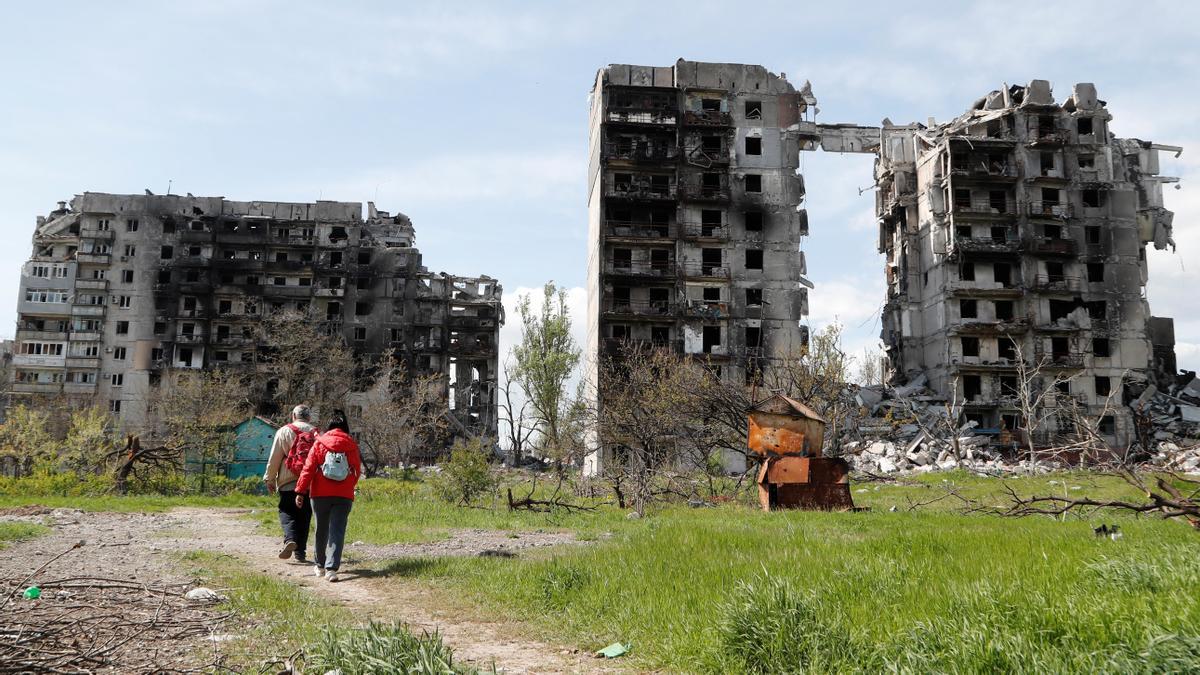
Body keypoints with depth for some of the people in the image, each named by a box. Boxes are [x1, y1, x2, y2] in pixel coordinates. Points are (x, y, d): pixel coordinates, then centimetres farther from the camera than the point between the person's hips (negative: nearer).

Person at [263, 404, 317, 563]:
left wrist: (269, 479, 8)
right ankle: (300, 552, 11)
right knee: (304, 517, 10)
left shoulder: (284, 431, 0)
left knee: (286, 512, 7)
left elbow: (274, 458, -1)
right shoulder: (316, 433, 6)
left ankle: (290, 539, -19)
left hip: (288, 482, -2)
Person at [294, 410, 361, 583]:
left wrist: (300, 491, -5)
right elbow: (357, 472, 8)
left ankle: (320, 565, 28)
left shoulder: (319, 443, 0)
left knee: (321, 530, 15)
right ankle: (331, 569, -13)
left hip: (320, 494, 0)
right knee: (337, 531, -1)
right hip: (344, 496, 0)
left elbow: (308, 468, -5)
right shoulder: (351, 445, 3)